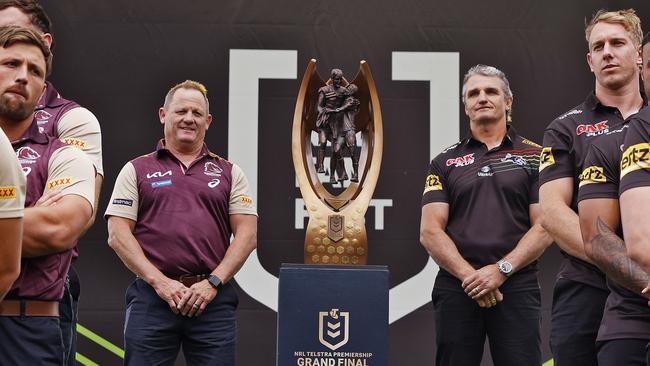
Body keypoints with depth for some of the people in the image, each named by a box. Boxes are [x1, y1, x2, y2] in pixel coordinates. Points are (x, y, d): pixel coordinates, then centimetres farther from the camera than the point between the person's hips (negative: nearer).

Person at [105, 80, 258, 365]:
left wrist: (213, 282, -7)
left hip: (213, 299, 1)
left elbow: (247, 234, 6)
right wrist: (159, 281, -10)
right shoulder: (137, 170, 10)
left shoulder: (229, 173, 14)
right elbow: (118, 234, 1)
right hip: (151, 297, -1)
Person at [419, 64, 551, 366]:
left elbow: (544, 227, 1)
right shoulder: (445, 162, 13)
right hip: (455, 289, 1)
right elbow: (430, 231, 4)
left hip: (517, 286, -1)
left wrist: (501, 269, -12)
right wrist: (469, 275, -10)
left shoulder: (534, 157, 10)